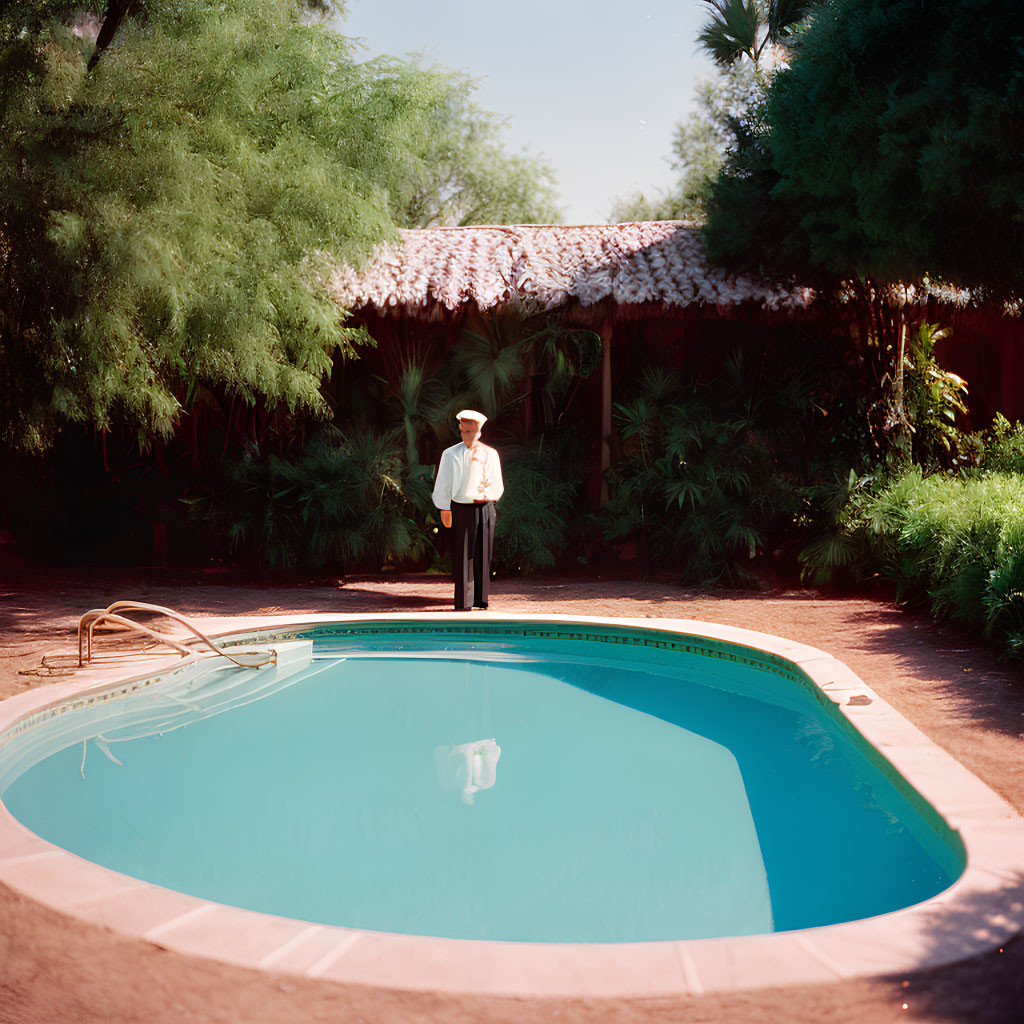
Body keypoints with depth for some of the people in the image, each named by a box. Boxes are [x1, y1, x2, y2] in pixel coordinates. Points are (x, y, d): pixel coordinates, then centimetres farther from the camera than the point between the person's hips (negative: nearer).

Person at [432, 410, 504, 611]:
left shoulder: (489, 454, 6)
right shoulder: (450, 455, 5)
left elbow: (497, 485, 4)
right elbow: (442, 485, 5)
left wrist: (485, 495, -14)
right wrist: (445, 509, -1)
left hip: (484, 509, 1)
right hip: (460, 509, -1)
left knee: (483, 555, 4)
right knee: (462, 555, -3)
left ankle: (480, 598, 15)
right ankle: (463, 602, 2)